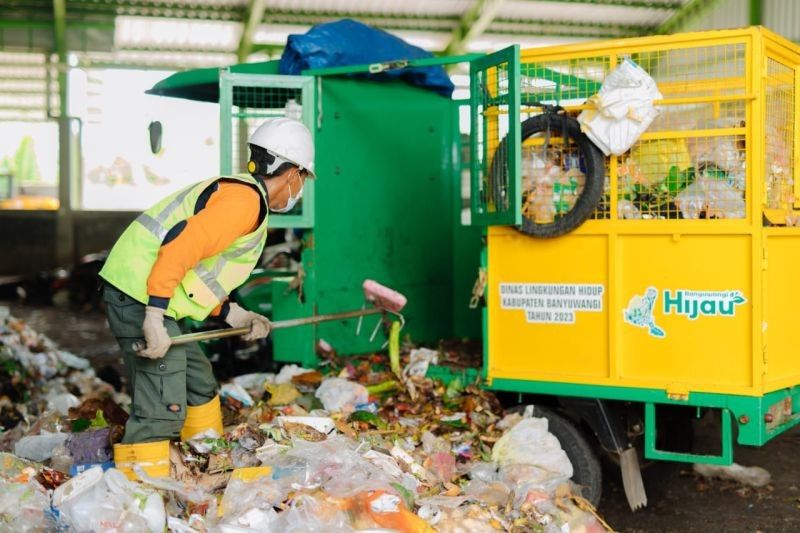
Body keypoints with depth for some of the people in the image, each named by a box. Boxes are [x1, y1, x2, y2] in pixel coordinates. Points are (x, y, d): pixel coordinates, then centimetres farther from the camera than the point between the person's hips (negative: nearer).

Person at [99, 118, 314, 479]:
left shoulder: (235, 192, 20)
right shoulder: (246, 198, -13)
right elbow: (178, 249, -26)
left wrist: (234, 316, 16)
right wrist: (155, 318, -29)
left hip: (149, 298, 11)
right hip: (141, 296, -11)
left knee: (200, 384, 22)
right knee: (163, 404, -13)